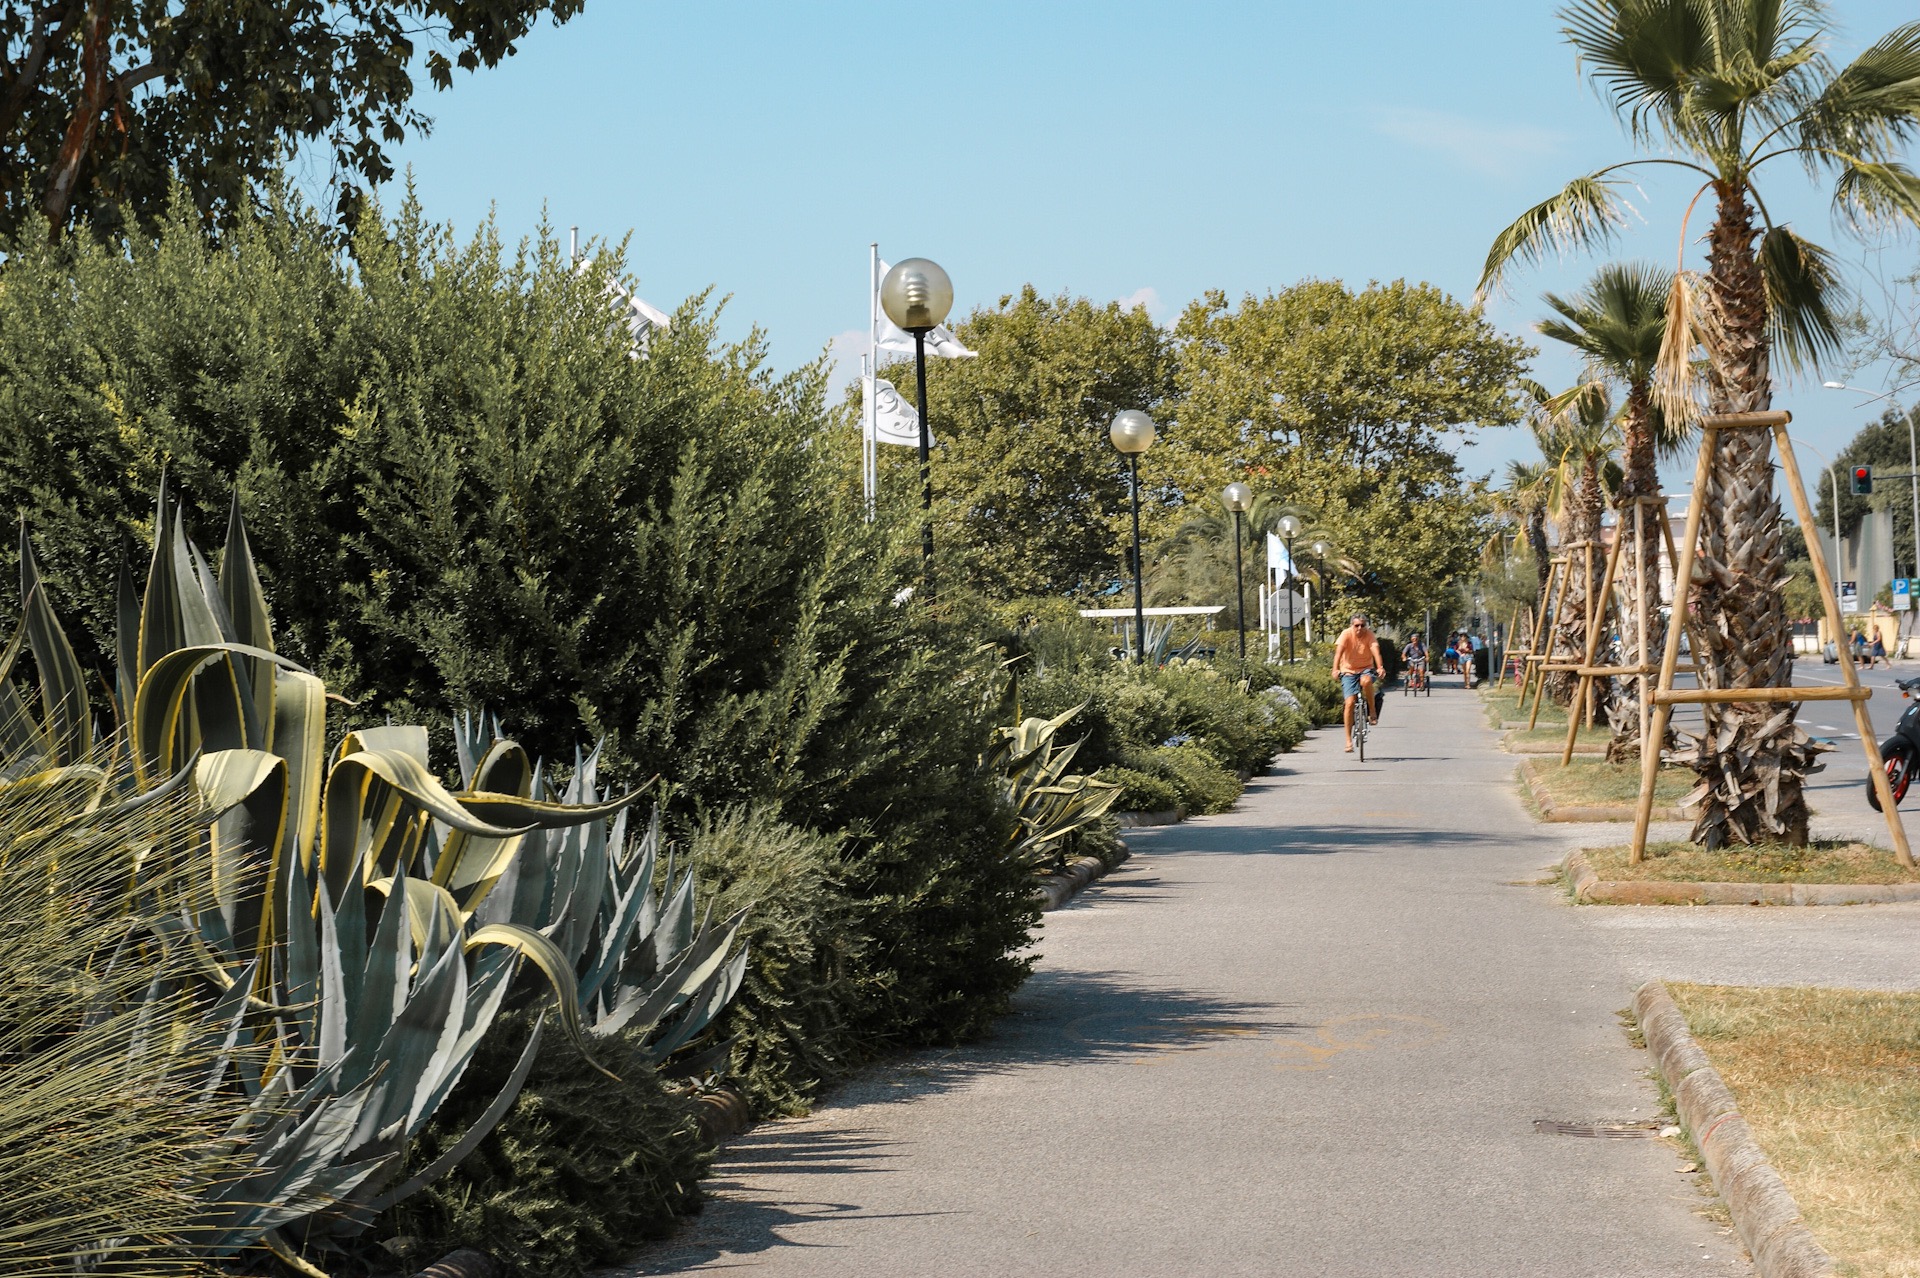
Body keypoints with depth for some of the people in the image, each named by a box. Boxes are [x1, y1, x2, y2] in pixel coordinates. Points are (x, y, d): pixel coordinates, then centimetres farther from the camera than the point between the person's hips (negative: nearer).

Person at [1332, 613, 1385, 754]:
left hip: (1366, 669, 0)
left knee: (1366, 681, -37)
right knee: (1350, 702, -14)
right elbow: (1339, 651, -26)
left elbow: (1375, 650, -25)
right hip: (1348, 671, 0)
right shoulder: (1346, 634, -12)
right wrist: (1335, 669, -42)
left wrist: (1380, 667, -43)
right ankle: (1349, 740, -8)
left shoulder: (1370, 635, -10)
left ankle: (1372, 712, -16)